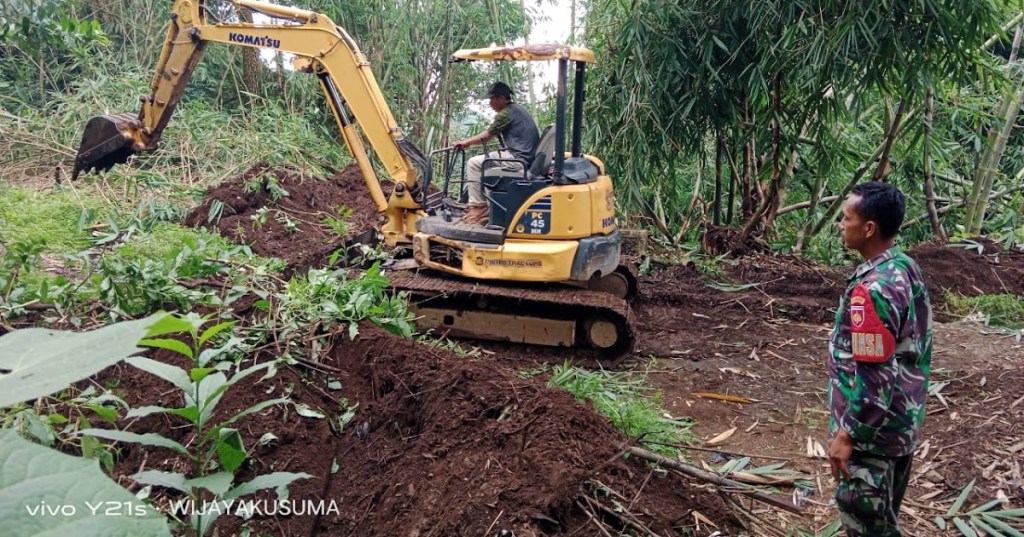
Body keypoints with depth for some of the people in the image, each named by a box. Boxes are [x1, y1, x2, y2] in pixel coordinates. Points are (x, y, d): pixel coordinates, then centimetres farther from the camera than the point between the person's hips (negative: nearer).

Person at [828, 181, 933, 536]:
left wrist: (846, 435, -18)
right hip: (903, 421, 9)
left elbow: (874, 377, -26)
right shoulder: (908, 270, 2)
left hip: (872, 429, -9)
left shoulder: (871, 289, -27)